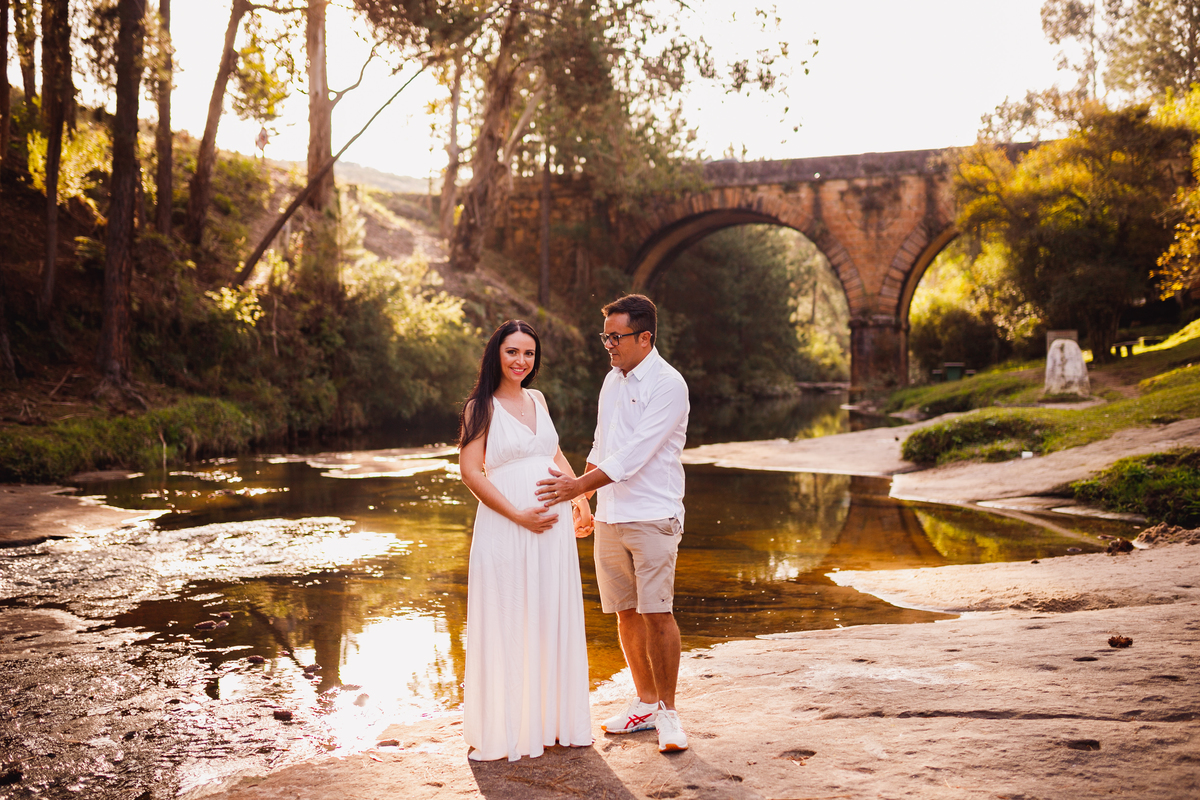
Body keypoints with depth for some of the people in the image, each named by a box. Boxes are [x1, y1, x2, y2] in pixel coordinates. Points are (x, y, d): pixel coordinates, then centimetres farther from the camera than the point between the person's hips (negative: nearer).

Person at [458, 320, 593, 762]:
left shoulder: (537, 400, 13)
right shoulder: (481, 406, -4)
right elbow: (470, 472, -11)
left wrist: (581, 499, 13)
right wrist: (519, 515, -16)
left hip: (552, 527, 6)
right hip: (505, 529, -6)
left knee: (554, 621, 11)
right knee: (506, 627, 0)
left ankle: (555, 719, 25)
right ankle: (500, 730, 12)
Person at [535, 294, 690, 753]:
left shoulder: (668, 385, -11)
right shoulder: (612, 380, 14)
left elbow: (636, 452, -19)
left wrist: (579, 486, -21)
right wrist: (578, 498, 18)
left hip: (653, 515, -7)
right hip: (610, 516, 7)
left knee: (656, 612, -11)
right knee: (626, 613, 9)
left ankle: (668, 712, 1)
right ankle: (645, 704, 21)